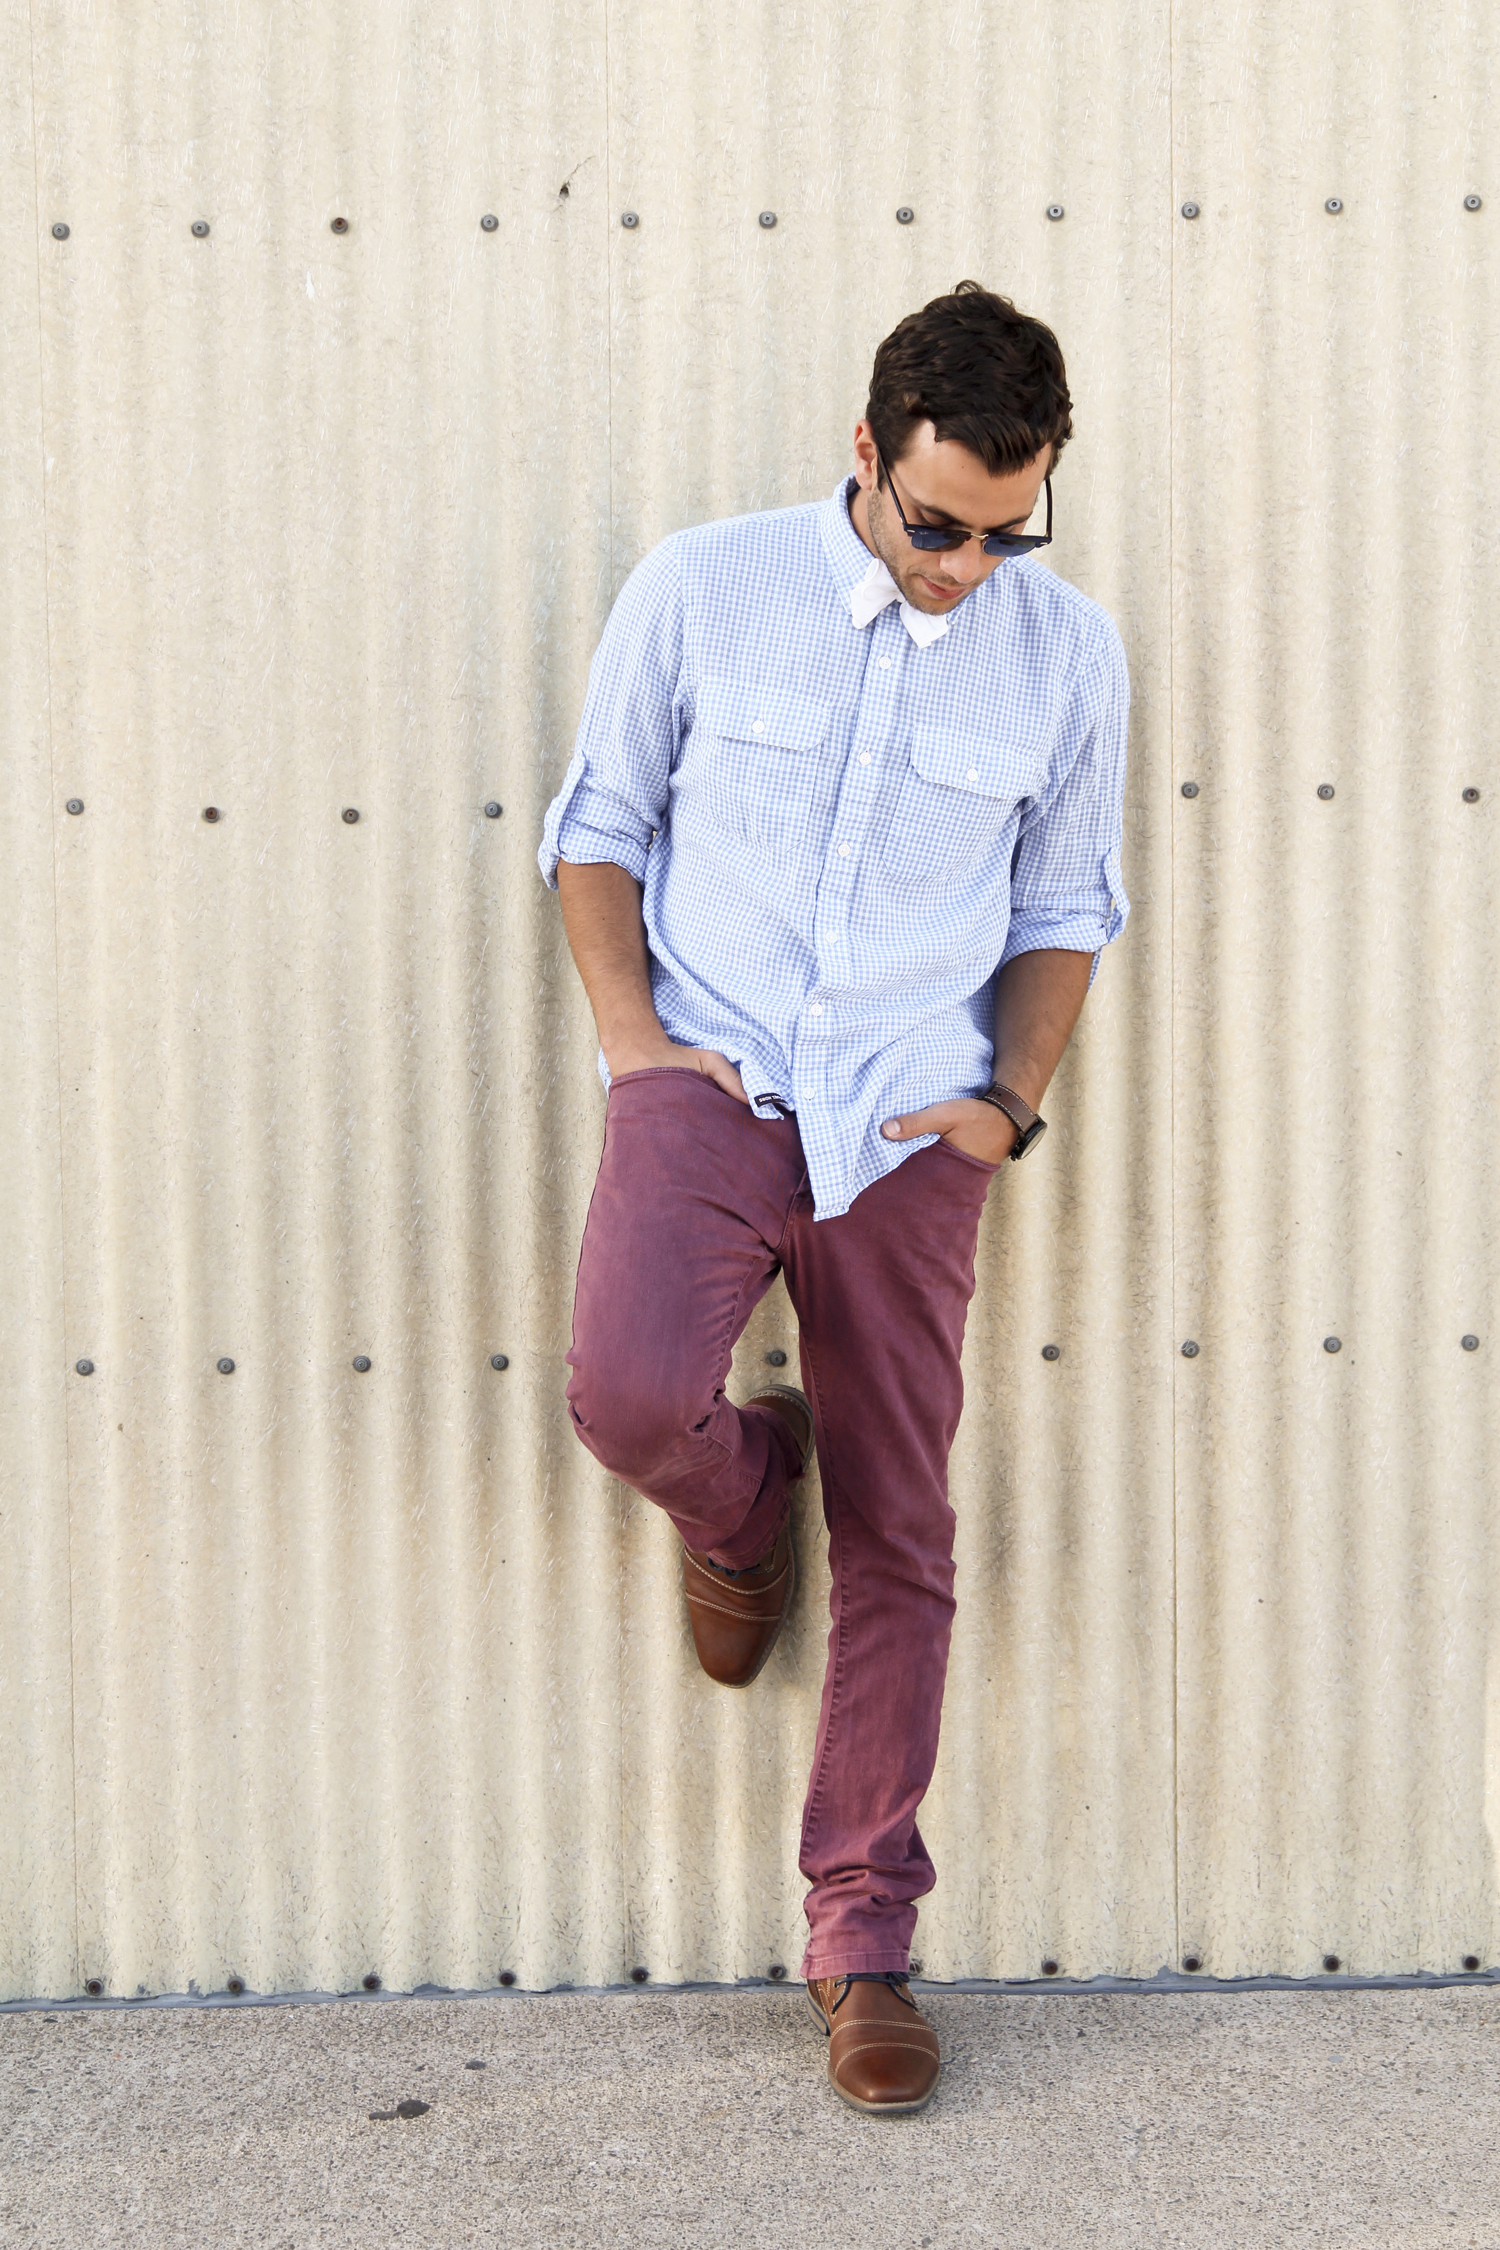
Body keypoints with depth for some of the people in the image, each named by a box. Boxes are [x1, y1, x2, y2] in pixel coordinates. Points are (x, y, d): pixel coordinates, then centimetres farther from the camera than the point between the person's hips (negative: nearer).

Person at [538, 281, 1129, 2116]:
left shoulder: (1069, 656, 3)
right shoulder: (701, 590, -2)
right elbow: (601, 820, 7)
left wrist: (1010, 1103, 0)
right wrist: (631, 1033, -6)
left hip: (912, 1125, 2)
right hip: (711, 1074, -1)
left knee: (898, 1540, 3)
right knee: (629, 1389, -28)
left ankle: (862, 1937, 16)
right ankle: (741, 1491, 12)